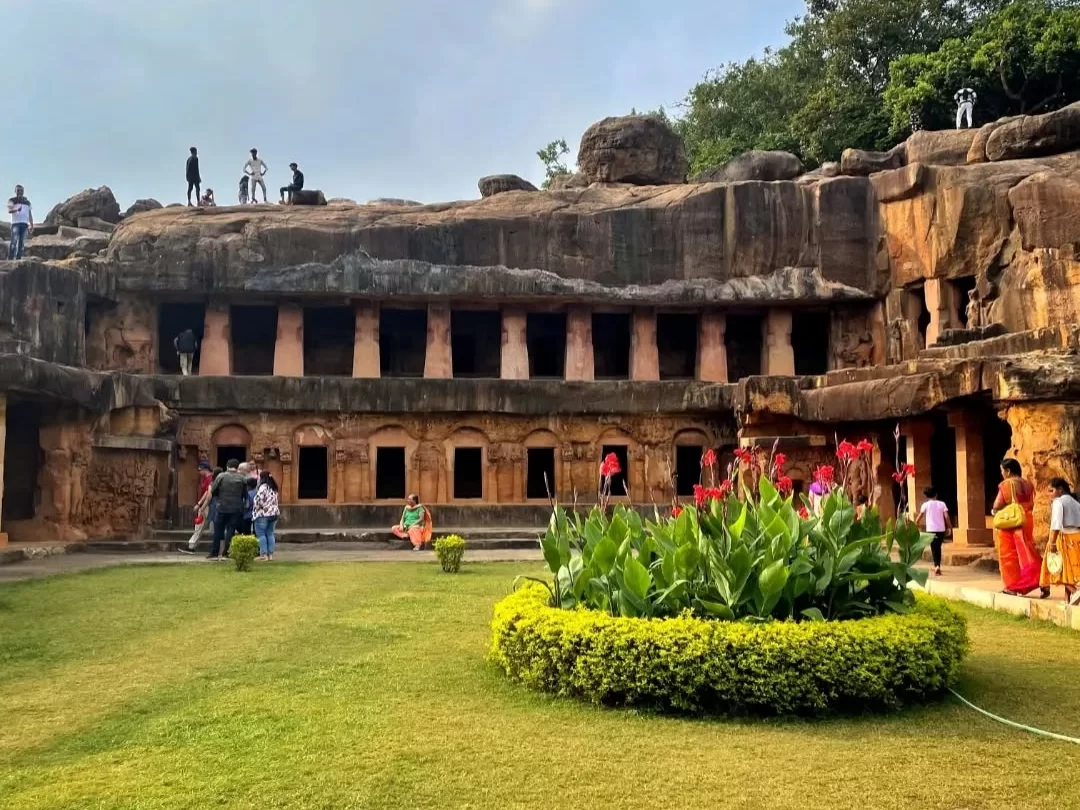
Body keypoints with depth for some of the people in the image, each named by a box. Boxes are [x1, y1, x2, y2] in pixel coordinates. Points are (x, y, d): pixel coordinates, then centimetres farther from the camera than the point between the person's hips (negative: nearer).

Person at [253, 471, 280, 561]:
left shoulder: (263, 487, -13)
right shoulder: (273, 488, 14)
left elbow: (259, 500, -21)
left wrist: (258, 507, -5)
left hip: (263, 514, -8)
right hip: (274, 513, 8)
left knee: (261, 534, -4)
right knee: (270, 534, 10)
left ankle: (263, 554, -7)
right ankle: (270, 554, 10)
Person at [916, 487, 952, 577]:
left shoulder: (926, 504, 0)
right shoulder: (942, 503, 5)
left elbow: (920, 516, 2)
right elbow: (946, 516, -4)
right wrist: (949, 527, 2)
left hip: (931, 529, -2)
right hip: (941, 529, 2)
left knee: (934, 549, 2)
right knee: (938, 548, 18)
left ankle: (937, 566, -16)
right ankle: (937, 566, 22)